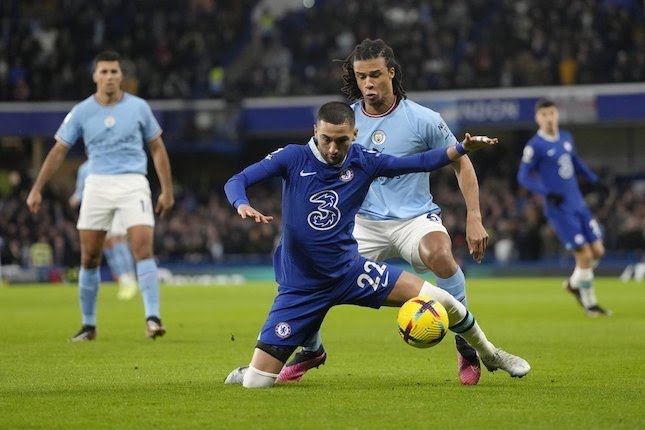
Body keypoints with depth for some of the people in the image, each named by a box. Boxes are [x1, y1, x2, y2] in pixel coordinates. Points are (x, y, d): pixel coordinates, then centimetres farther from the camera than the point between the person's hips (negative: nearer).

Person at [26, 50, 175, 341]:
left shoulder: (138, 107, 2)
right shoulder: (81, 112, 3)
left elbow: (157, 149, 11)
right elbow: (59, 151, 9)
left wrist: (167, 191, 8)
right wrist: (36, 190, 6)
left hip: (133, 183, -1)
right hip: (98, 184, 1)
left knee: (143, 248, -18)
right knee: (89, 257, 2)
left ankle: (152, 317, -19)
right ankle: (88, 325, 14)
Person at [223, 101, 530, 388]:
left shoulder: (363, 162, -3)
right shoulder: (293, 158, -10)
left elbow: (419, 163, 1)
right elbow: (235, 182, -14)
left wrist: (464, 148, -12)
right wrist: (243, 206, -37)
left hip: (349, 270, 2)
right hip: (300, 288, -2)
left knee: (438, 299, -8)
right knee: (255, 382, -10)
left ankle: (490, 355, 19)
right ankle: (250, 372, 30)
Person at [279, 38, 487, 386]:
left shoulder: (423, 119, -7)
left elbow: (461, 164, 2)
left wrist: (474, 219, -7)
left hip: (415, 217, -3)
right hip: (364, 223, 3)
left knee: (439, 253, -37)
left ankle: (467, 343, -18)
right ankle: (311, 350, 18)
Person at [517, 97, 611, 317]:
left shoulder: (566, 137, 9)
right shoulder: (535, 146, -12)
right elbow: (523, 176, -10)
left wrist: (594, 181, 17)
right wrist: (547, 193, -22)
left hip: (579, 205, 7)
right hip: (560, 210, -7)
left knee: (597, 251, 4)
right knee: (584, 254, -8)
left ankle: (574, 283, 30)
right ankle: (589, 303, 10)